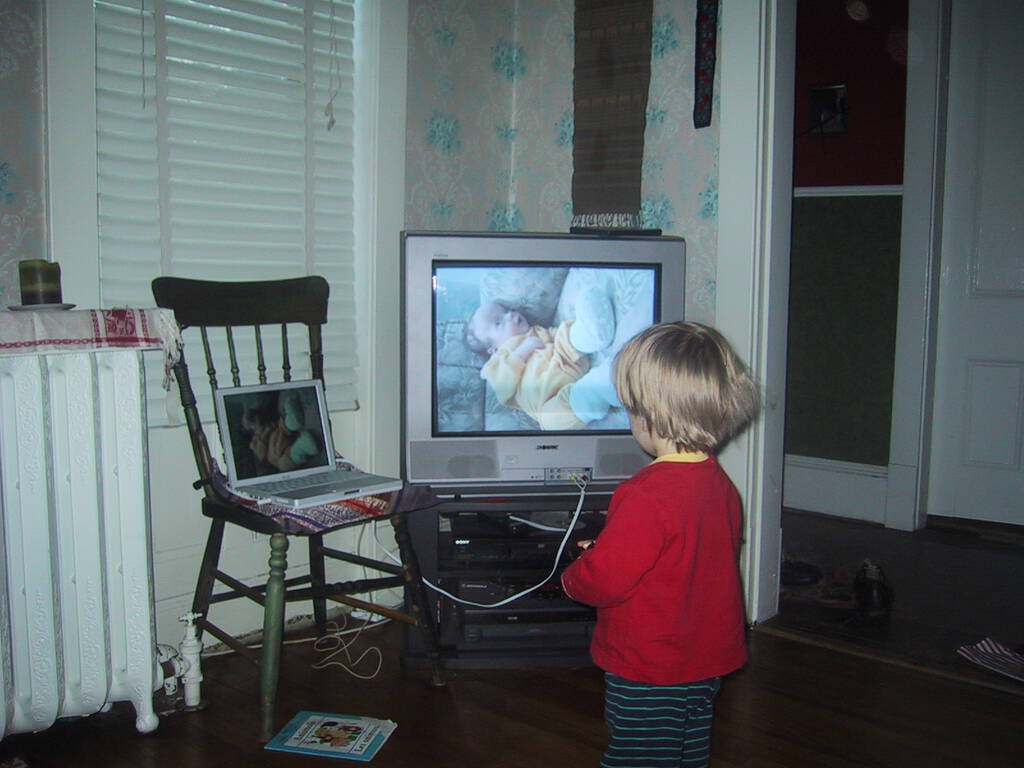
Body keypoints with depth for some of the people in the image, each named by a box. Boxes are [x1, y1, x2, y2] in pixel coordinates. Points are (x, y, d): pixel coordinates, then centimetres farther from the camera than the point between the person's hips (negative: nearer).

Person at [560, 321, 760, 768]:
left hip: (648, 674, -8)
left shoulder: (647, 497, -29)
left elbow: (604, 578, -26)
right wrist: (605, 549, 14)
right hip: (708, 661, 8)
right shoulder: (720, 483, -1)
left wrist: (571, 577, -4)